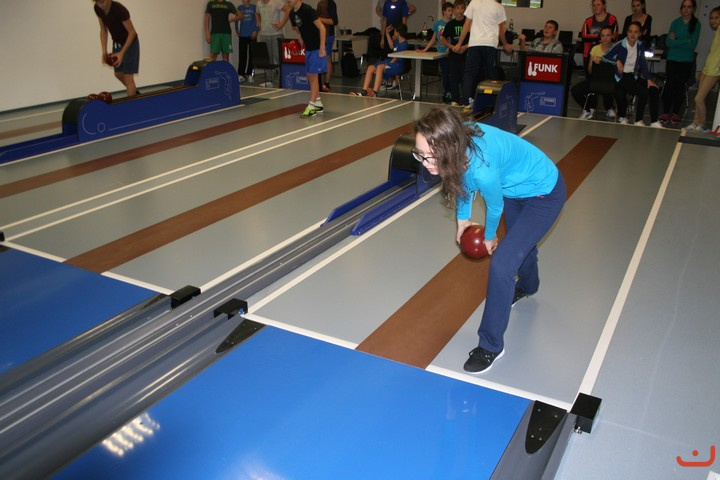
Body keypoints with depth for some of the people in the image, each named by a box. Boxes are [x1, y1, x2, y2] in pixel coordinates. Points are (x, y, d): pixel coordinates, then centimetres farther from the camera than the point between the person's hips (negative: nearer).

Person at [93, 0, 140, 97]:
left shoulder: (119, 9, -31)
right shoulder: (98, 9, -12)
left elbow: (132, 32, -24)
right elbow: (103, 30, 0)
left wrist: (122, 53, -29)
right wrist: (104, 51, -9)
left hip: (130, 43, -7)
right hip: (116, 43, 7)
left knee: (128, 77, -7)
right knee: (118, 74, 17)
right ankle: (135, 92, 39)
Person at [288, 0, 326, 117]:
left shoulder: (308, 10, -17)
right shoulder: (292, 14, 7)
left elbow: (321, 28, -18)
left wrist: (322, 48, -21)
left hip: (317, 49, -8)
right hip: (308, 48, 8)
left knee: (314, 76, -7)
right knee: (310, 77, 11)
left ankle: (311, 107, -4)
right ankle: (318, 104, 21)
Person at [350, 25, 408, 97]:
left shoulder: (404, 44, -14)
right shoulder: (397, 41, 15)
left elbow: (396, 59, -18)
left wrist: (388, 65, -15)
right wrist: (387, 33, 36)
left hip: (398, 65, -10)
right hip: (390, 62, 10)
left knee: (380, 67, -35)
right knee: (370, 68, -5)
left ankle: (374, 92, -41)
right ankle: (364, 91, -15)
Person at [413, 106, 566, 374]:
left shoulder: (483, 169, -44)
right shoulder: (458, 141, -24)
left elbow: (494, 207, -21)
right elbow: (463, 180, -1)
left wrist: (490, 237, -1)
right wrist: (462, 219, 10)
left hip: (544, 194, -8)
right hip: (516, 185, 8)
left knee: (501, 264, -16)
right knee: (520, 242, 31)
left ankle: (491, 346, 1)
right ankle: (527, 286, 64)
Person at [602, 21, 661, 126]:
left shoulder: (640, 47, 6)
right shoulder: (620, 46, -9)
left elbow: (643, 64, 7)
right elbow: (605, 57, -9)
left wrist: (649, 80, -3)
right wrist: (617, 61, -22)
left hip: (634, 76, 6)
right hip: (622, 77, -6)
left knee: (654, 89, -15)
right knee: (643, 92, -26)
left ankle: (654, 122, -11)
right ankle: (638, 121, -11)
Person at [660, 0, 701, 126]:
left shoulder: (696, 24, 0)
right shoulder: (675, 22, 2)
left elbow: (693, 45, -8)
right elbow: (669, 43, -8)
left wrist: (676, 41, -10)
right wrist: (685, 41, -13)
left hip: (687, 61, 0)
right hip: (672, 59, 0)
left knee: (680, 86, 2)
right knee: (669, 85, -5)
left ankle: (676, 113, 9)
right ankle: (665, 112, 0)